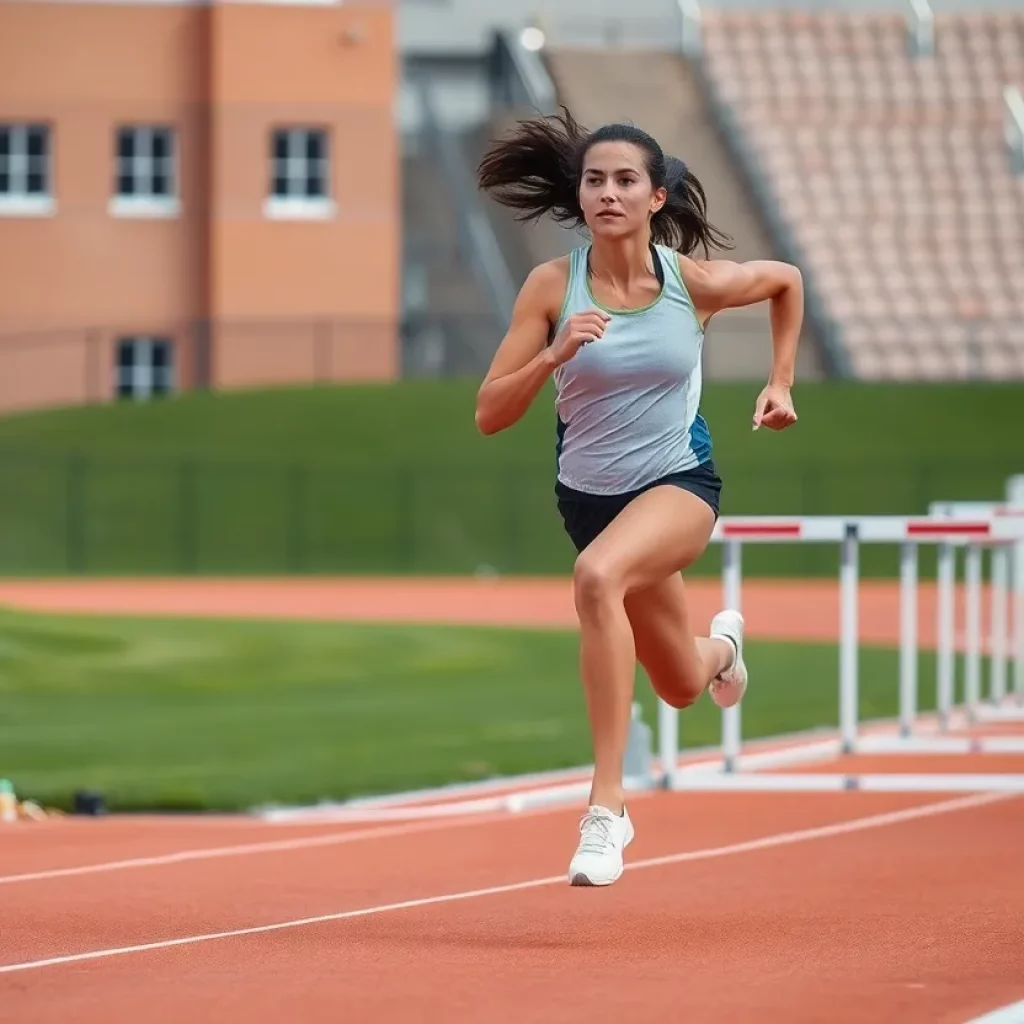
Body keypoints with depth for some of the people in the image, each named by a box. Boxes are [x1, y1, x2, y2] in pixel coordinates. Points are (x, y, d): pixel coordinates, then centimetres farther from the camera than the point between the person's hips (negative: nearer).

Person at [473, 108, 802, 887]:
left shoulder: (696, 282, -13)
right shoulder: (552, 286, -14)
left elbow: (786, 280, 9)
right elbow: (489, 415, -14)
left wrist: (781, 383, 6)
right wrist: (553, 355, -30)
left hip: (680, 481, -3)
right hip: (589, 493, 3)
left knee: (597, 575, -38)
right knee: (681, 687, 20)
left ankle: (607, 805, -33)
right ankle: (723, 644, 62)